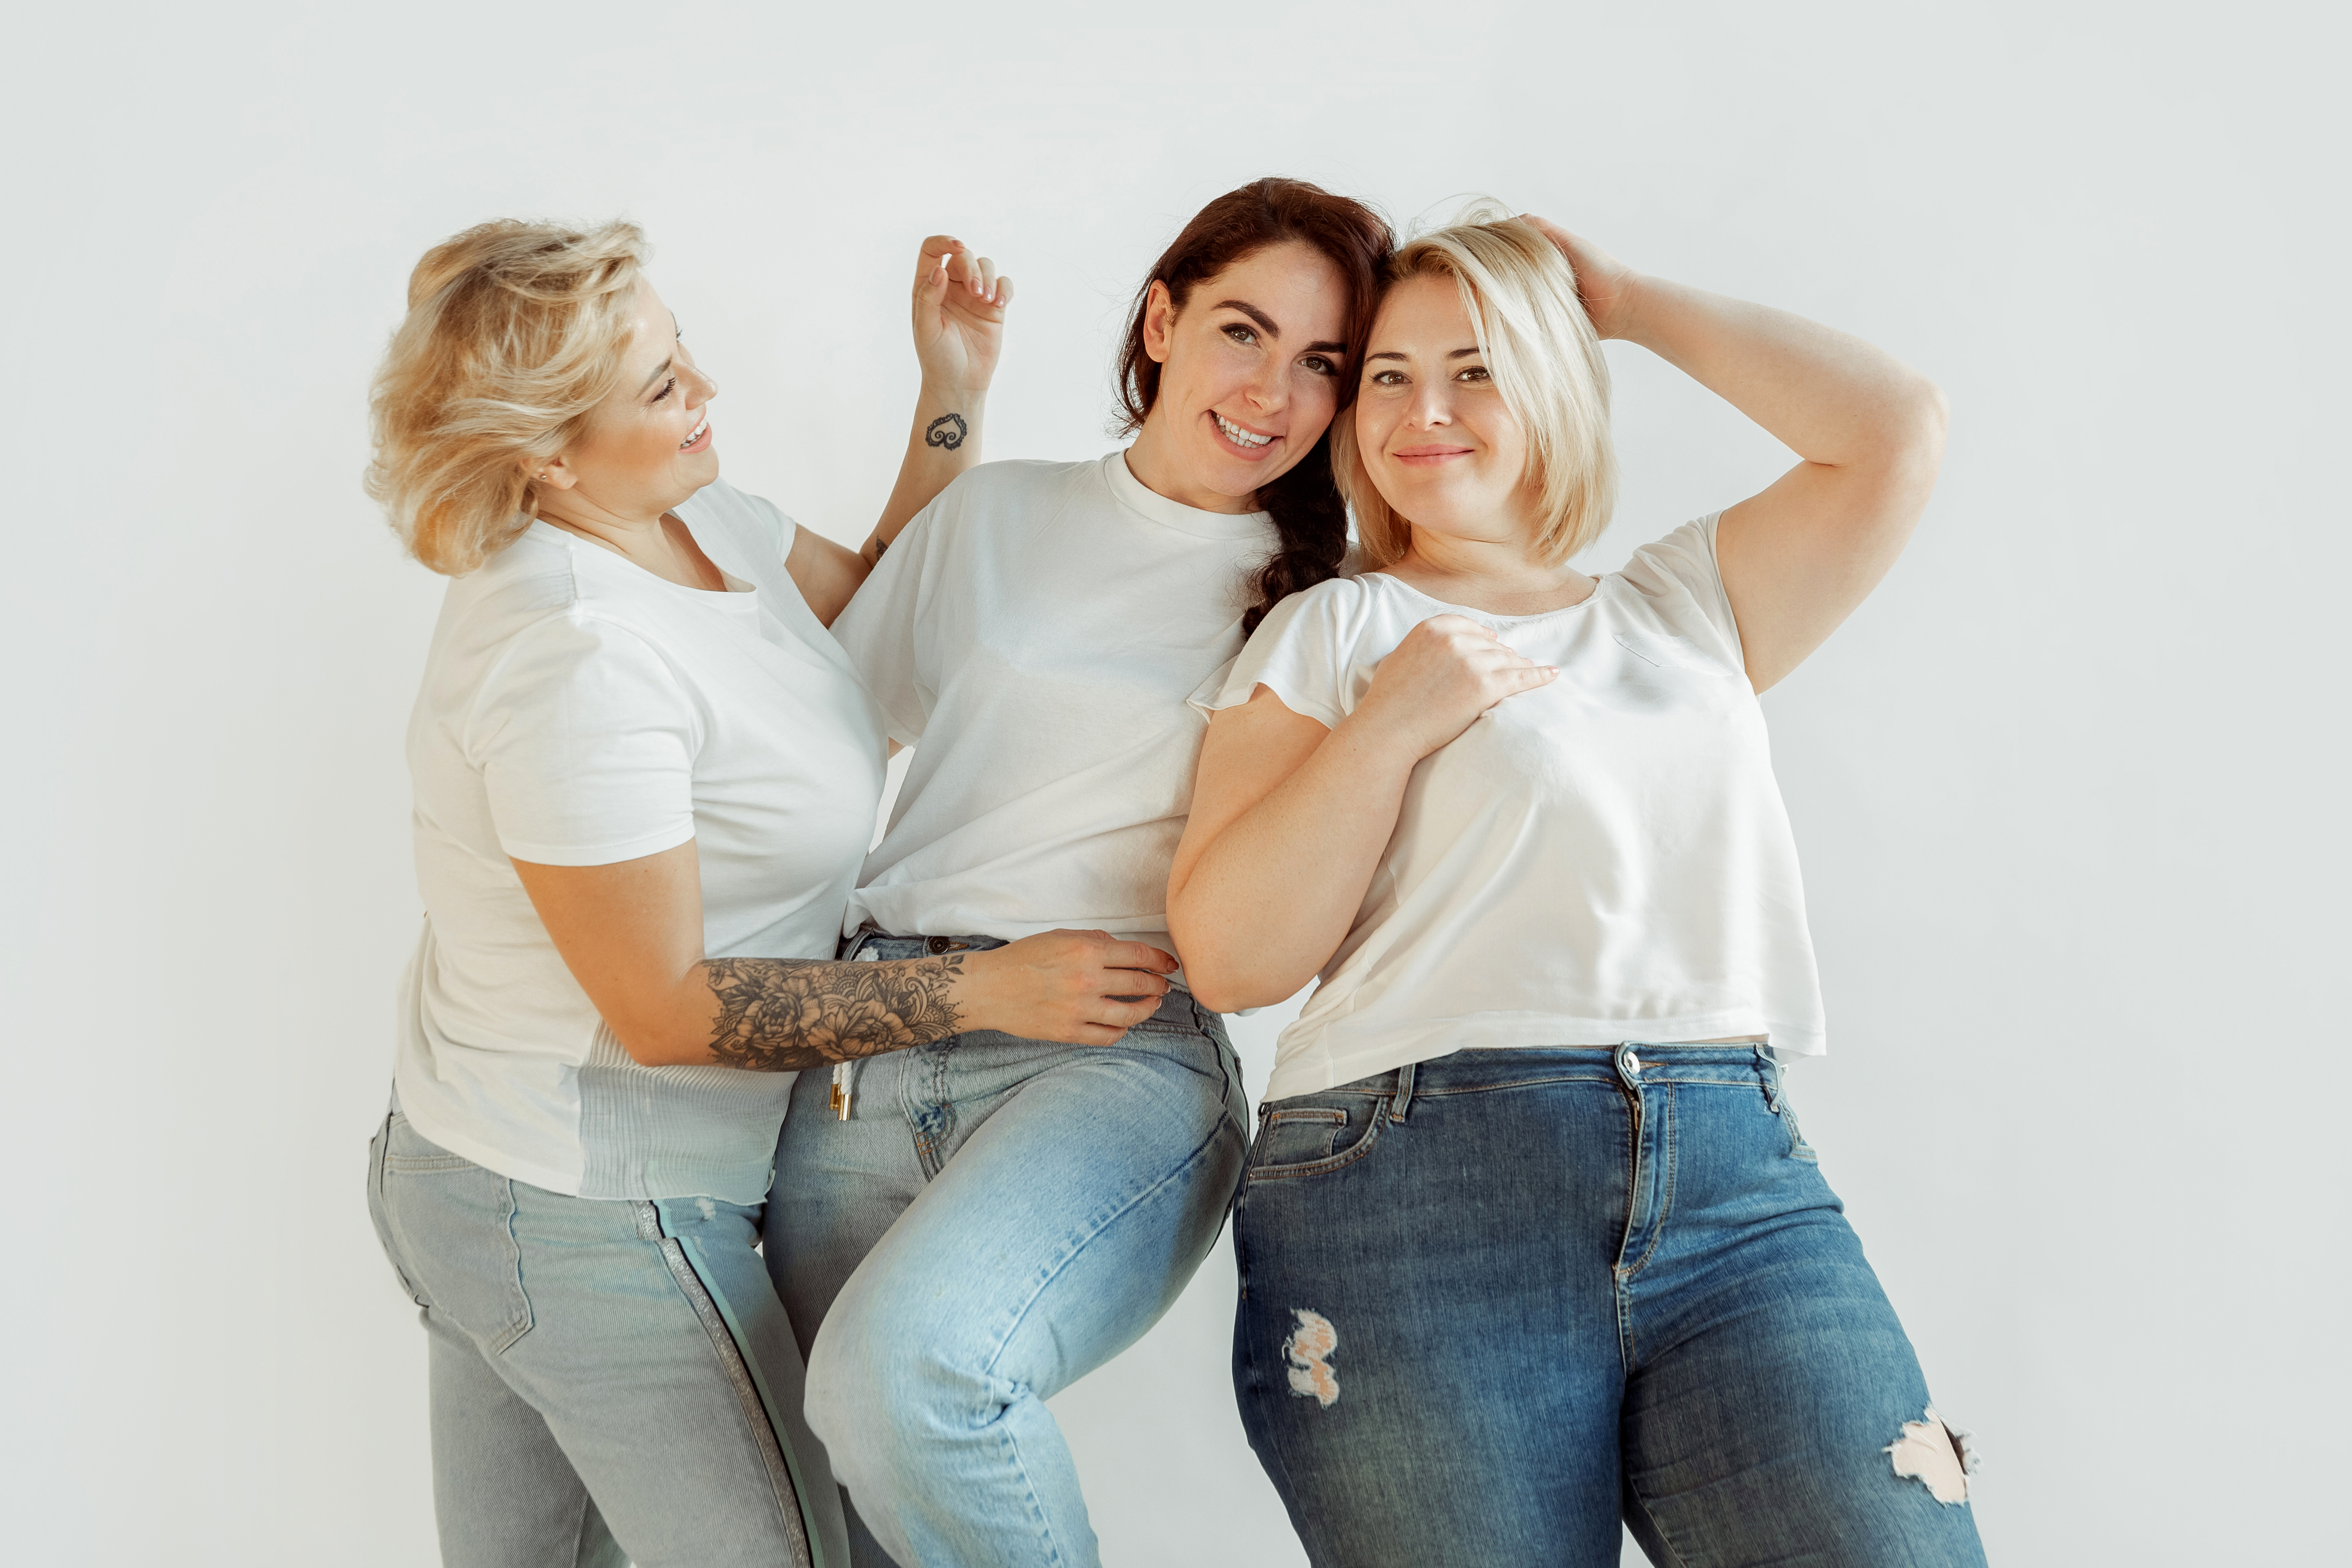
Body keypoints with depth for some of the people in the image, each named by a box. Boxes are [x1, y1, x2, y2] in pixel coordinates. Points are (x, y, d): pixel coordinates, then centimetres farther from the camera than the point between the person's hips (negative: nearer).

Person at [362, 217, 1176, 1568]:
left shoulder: (688, 514, 1)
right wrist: (991, 990, -21)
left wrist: (956, 390, 2)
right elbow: (664, 1010, -23)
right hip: (592, 1216, -9)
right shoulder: (574, 661, -27)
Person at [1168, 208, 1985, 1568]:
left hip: (1740, 1185, 3)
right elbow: (1229, 956, 2)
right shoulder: (1331, 631, 10)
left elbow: (1897, 434, 9)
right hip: (1417, 1189, -2)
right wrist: (1390, 726, -7)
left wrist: (1630, 304, 15)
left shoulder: (1686, 611, 20)